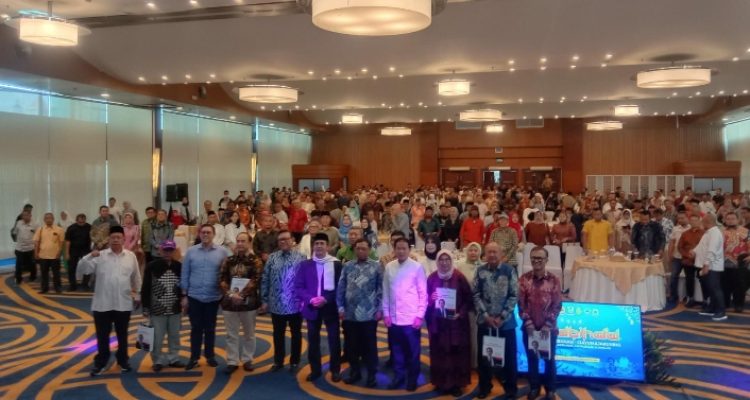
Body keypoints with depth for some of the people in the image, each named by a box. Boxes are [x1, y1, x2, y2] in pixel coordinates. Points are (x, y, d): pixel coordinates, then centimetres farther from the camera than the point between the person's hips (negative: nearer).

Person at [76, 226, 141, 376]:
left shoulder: (131, 256, 2)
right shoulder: (100, 256, -4)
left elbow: (136, 278, 11)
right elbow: (81, 270, -9)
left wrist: (137, 296, 14)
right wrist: (89, 256, -24)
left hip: (124, 304, 1)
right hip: (102, 304, -1)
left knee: (122, 335, 13)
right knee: (102, 336, 8)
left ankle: (123, 360, 29)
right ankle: (100, 363, 23)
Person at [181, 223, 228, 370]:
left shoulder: (222, 252, -2)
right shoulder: (191, 251, -1)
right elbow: (185, 275, 1)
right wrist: (184, 295, -1)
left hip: (213, 297, 0)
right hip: (194, 297, 0)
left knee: (210, 328, 11)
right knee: (196, 328, 6)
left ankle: (210, 356, 24)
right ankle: (194, 357, 17)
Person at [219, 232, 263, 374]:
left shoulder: (256, 261, -3)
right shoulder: (228, 261, 7)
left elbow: (255, 281, -14)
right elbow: (223, 280, 1)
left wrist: (241, 294, -24)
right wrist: (230, 294, -16)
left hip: (249, 302, -2)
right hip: (229, 302, 2)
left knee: (249, 334, 10)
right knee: (231, 334, 8)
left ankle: (247, 360, 23)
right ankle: (232, 361, 17)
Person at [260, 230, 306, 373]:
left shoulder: (300, 258, -4)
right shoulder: (272, 258, 3)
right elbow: (265, 280, 4)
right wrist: (264, 300, 1)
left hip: (295, 304, -2)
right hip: (277, 305, 2)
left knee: (296, 334, 11)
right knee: (278, 334, 14)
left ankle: (294, 362, 25)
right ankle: (278, 361, 29)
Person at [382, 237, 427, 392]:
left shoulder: (417, 267, -5)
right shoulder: (389, 267, 3)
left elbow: (423, 293, -4)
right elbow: (385, 292, 7)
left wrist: (420, 315, -8)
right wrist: (386, 313, 5)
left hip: (411, 317, -3)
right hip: (394, 317, 3)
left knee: (412, 350, 7)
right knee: (397, 349, 13)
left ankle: (412, 378, 22)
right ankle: (399, 375, 27)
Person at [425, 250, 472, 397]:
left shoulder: (459, 277, -5)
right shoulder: (432, 278, 2)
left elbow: (468, 299, -2)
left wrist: (461, 313, -14)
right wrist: (431, 299, -15)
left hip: (456, 322, -2)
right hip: (438, 323, 2)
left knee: (456, 352, 0)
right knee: (440, 353, 4)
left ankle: (456, 384, 11)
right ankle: (441, 383, 17)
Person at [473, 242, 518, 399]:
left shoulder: (509, 271, -5)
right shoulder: (480, 271, 0)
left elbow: (514, 296, -6)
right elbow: (476, 295, -1)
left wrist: (502, 317, -11)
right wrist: (486, 315, -10)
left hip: (506, 322, -1)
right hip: (485, 321, 2)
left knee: (509, 355, 7)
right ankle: (484, 386, 26)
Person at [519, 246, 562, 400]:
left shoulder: (553, 280, -6)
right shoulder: (524, 279, -4)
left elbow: (557, 305, -6)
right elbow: (521, 304, -3)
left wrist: (548, 325, -11)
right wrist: (528, 323, -10)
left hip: (549, 328, -1)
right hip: (530, 327, 1)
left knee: (549, 359, 10)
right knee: (532, 358, 10)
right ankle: (534, 388, 26)